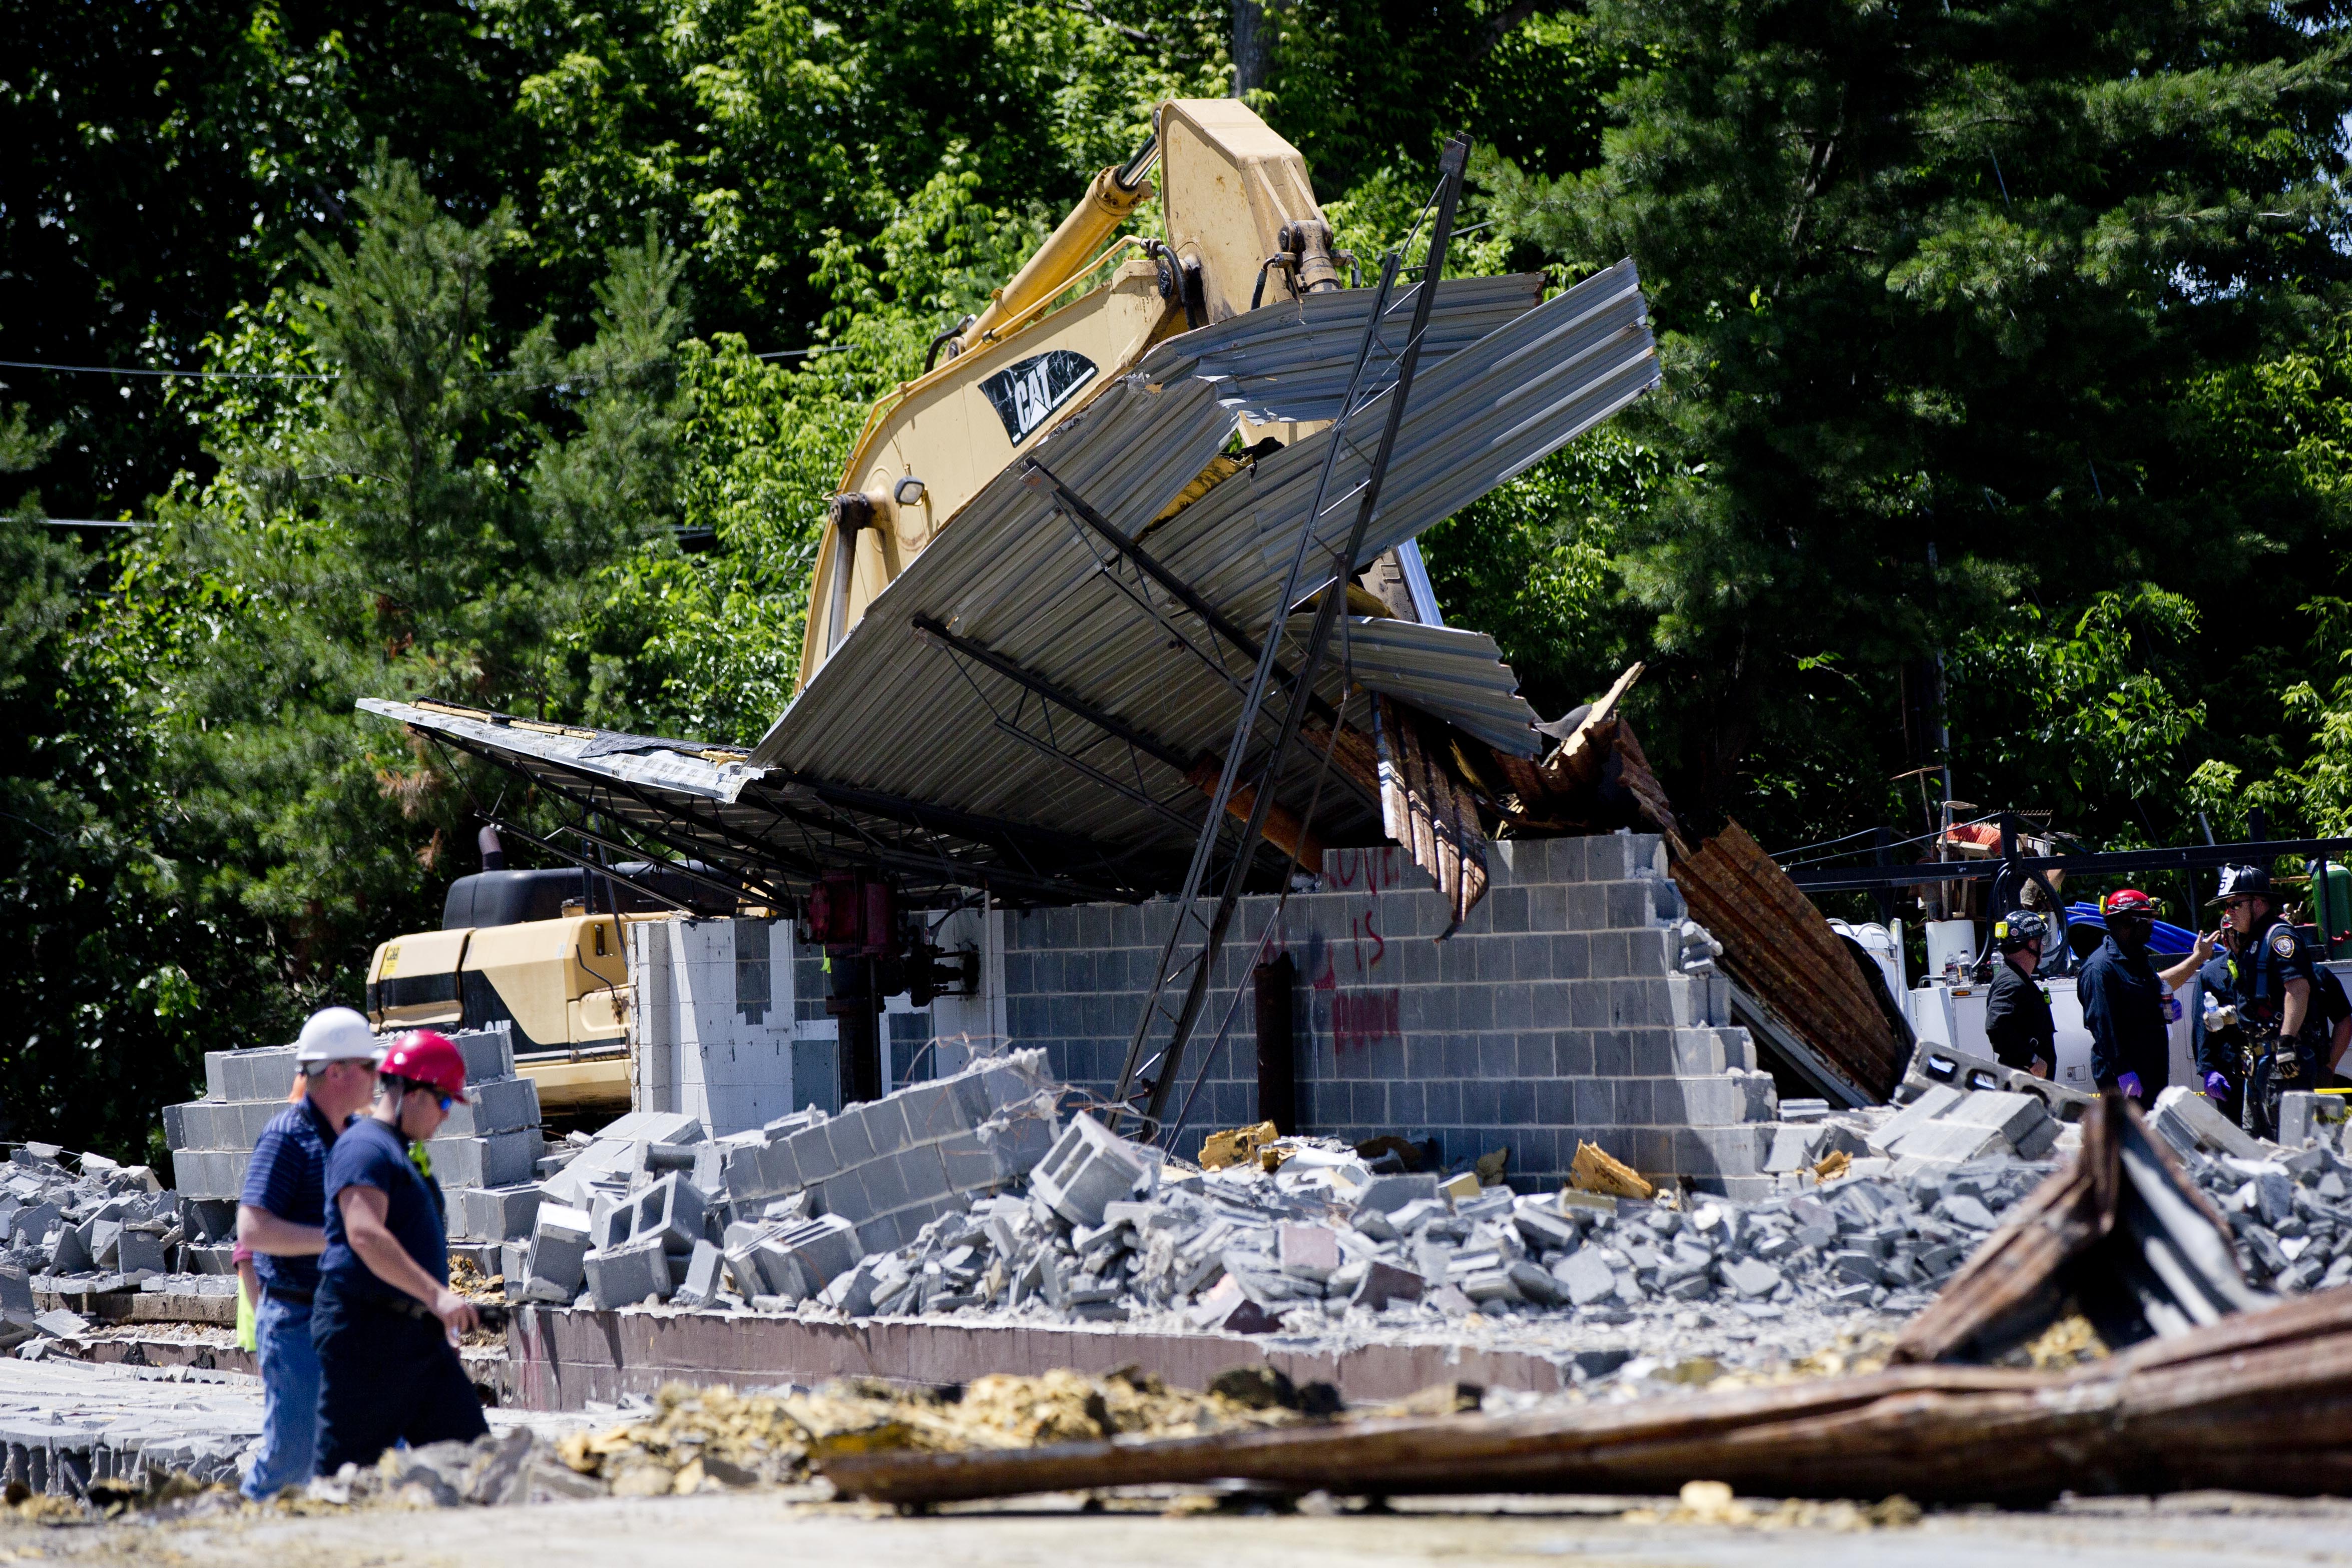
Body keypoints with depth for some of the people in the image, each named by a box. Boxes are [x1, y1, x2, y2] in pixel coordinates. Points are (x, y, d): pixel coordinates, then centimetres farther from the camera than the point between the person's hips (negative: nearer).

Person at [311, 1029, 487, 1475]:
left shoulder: (404, 1153, 21)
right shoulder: (364, 1146, -12)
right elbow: (364, 1236, -26)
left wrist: (440, 1323, 29)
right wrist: (436, 1294, -32)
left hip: (419, 1335, 10)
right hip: (365, 1334, -10)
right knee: (348, 1470, -5)